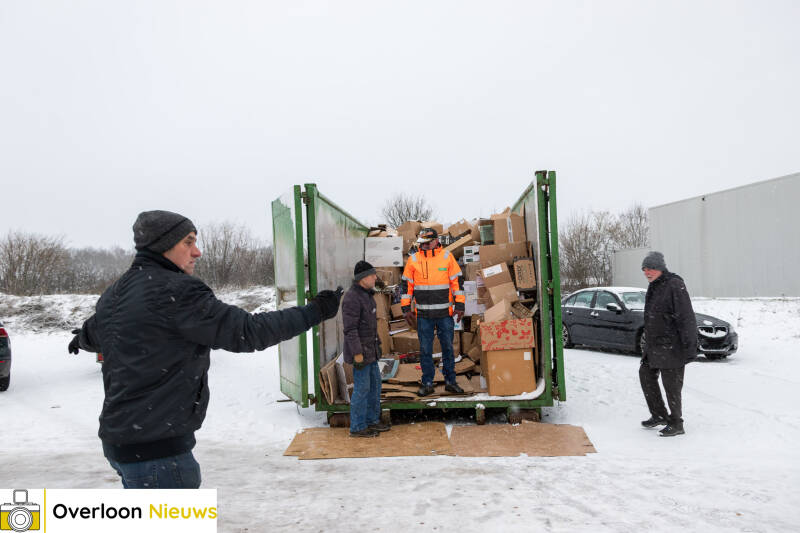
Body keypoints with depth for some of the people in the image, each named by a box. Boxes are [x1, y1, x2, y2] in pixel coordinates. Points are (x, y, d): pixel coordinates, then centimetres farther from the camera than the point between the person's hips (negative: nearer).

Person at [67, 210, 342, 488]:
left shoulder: (114, 293, 10)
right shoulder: (176, 291, -20)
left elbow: (92, 333, 31)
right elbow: (246, 332, -23)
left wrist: (80, 340, 57)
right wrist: (315, 311, -14)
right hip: (158, 448, -10)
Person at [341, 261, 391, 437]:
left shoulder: (366, 294, 10)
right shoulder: (352, 298, -20)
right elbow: (350, 328, -23)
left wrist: (376, 345, 21)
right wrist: (357, 354, -23)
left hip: (370, 349, 10)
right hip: (360, 350, -10)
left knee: (374, 384, 15)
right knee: (362, 388, -2)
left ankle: (372, 420, 27)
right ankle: (357, 427, 9)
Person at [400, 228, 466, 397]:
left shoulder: (447, 257, 1)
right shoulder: (413, 259, 2)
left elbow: (458, 281, 4)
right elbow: (406, 284, 7)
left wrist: (460, 305, -1)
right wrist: (406, 309, 2)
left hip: (445, 313, 0)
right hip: (423, 315, 0)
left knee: (448, 348, 9)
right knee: (425, 350, 5)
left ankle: (450, 381, 20)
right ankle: (427, 383, 15)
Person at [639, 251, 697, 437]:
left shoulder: (674, 285, -17)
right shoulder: (653, 287, 13)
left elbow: (686, 318, -20)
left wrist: (689, 346, -22)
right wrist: (647, 342, 23)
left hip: (671, 346, -10)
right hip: (654, 345, 10)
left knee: (671, 384, -2)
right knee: (646, 375, 17)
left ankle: (676, 424, 12)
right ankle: (659, 415, 30)